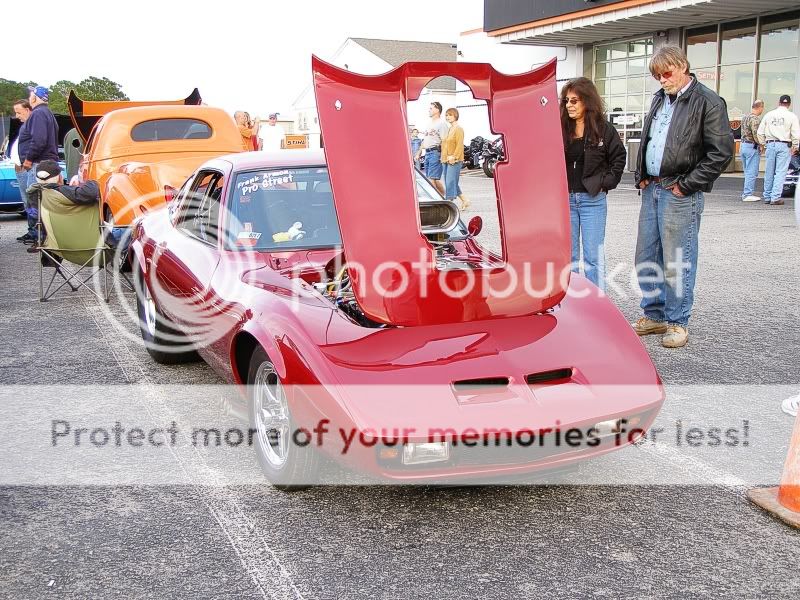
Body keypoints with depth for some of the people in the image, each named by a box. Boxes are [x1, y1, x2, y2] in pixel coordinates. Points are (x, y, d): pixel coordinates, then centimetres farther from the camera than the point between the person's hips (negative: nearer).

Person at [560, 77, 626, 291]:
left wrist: (606, 182, -5)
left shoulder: (604, 129, -3)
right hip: (565, 198, 3)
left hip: (592, 199, -3)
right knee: (568, 254, 9)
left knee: (593, 255, -1)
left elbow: (619, 158, 3)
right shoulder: (560, 129, 5)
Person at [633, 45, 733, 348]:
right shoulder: (659, 99, 16)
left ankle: (677, 323, 9)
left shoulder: (708, 102, -8)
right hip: (651, 190, 8)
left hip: (680, 195, -7)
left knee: (677, 263, -3)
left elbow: (721, 152, -12)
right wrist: (641, 177, 12)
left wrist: (686, 185, -12)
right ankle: (654, 315, 24)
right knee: (645, 259, 11)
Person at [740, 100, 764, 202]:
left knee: (747, 171, 15)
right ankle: (748, 194, -4)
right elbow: (756, 134, -22)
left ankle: (745, 193, 17)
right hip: (752, 146, -9)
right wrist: (760, 144, -8)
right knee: (752, 172, -4)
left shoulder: (745, 118, 13)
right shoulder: (755, 119, -15)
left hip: (743, 145, 9)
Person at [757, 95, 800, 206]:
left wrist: (763, 143, 18)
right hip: (784, 146, -3)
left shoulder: (769, 115, 6)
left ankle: (767, 197, 15)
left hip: (771, 144, 3)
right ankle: (775, 198, -5)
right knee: (780, 172, -1)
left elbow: (760, 132, 8)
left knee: (769, 172, 9)